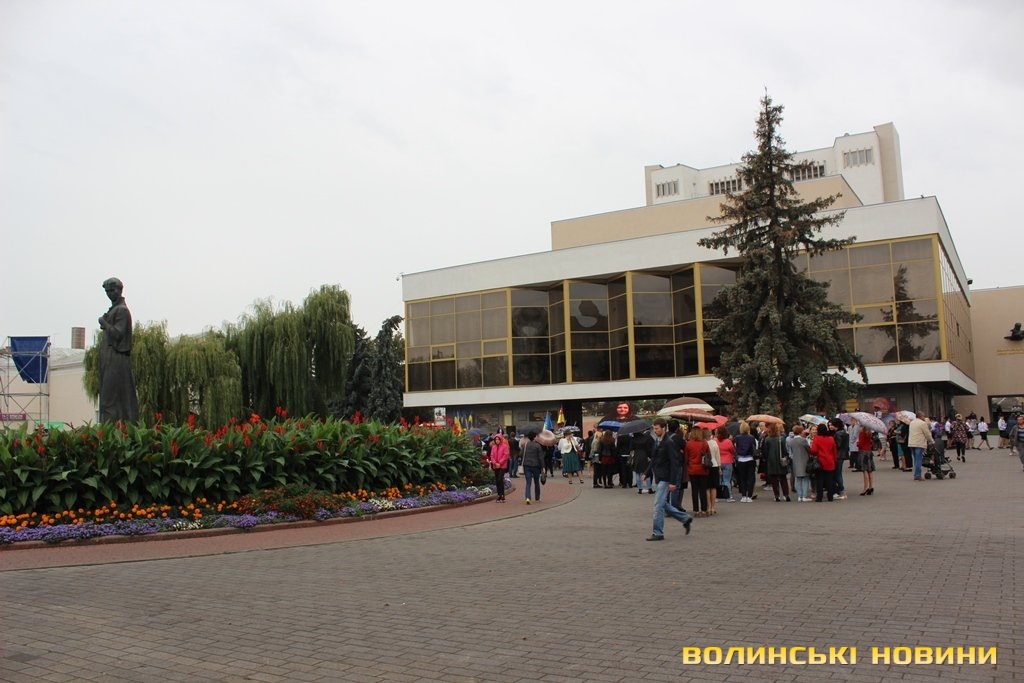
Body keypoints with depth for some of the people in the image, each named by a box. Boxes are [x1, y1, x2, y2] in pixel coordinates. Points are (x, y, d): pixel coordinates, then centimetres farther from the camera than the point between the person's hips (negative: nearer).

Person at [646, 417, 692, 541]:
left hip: (665, 479, -9)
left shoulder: (669, 443, -14)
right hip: (658, 478, 9)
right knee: (663, 504, 15)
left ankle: (658, 533, 0)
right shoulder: (657, 442, 11)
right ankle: (685, 518, 28)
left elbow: (674, 463, -17)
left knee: (658, 505, -7)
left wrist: (672, 482, -20)